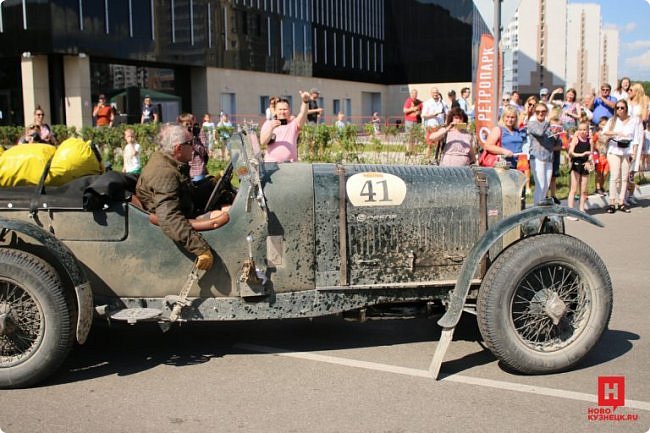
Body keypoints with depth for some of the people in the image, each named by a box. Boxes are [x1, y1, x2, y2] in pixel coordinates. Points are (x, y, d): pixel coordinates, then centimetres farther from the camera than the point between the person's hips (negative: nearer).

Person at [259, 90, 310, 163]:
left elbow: (302, 114, -12)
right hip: (271, 162, 0)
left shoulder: (293, 123, 9)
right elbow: (262, 142, -3)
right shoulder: (268, 124, 10)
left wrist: (305, 101, -32)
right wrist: (271, 128, -18)